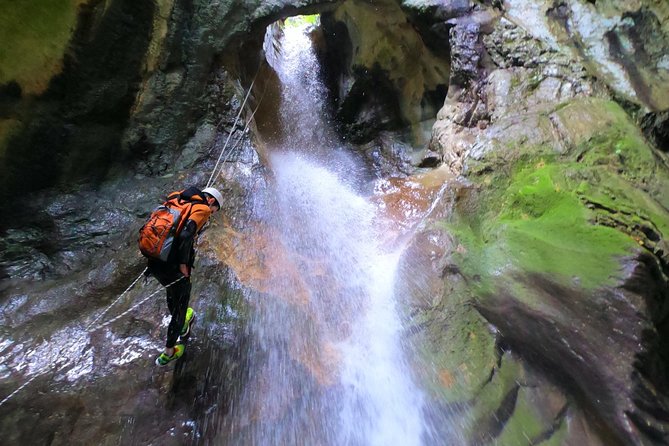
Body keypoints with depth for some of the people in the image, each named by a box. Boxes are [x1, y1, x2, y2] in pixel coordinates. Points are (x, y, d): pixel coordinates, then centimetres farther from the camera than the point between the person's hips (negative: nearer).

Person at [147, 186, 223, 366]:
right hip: (172, 268, -7)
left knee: (173, 292, 34)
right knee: (180, 306, 15)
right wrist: (183, 264, -14)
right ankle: (169, 352, 29)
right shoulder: (202, 209, -7)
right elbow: (185, 235, -24)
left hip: (154, 262, 7)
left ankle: (182, 321, 57)